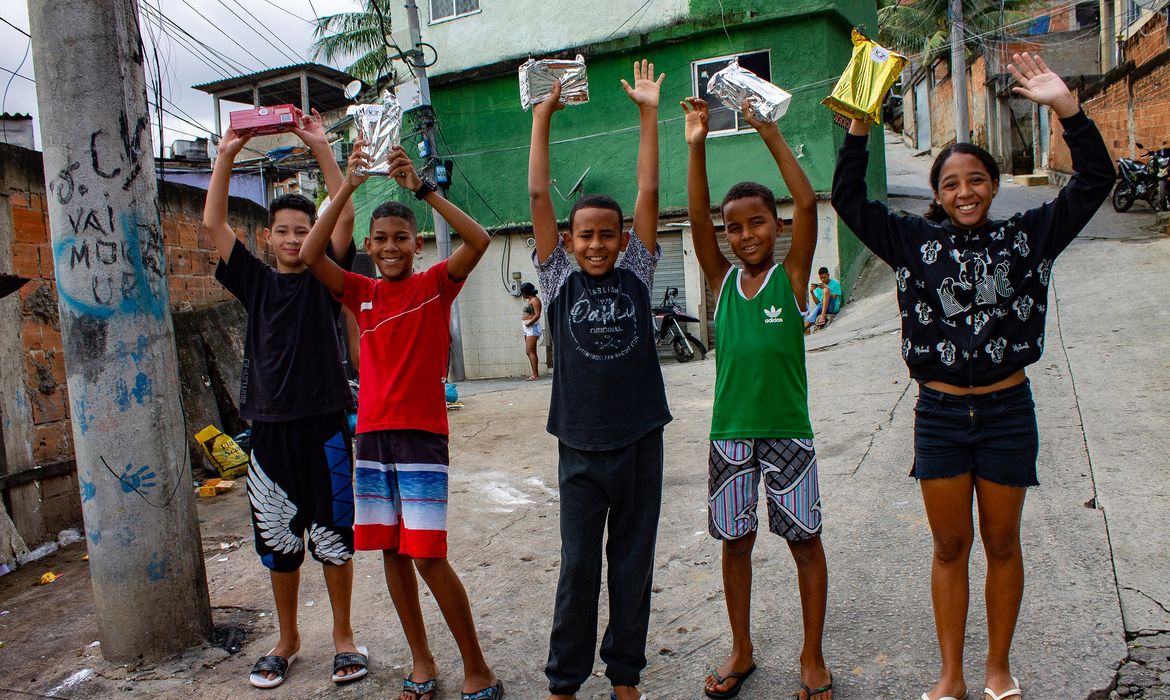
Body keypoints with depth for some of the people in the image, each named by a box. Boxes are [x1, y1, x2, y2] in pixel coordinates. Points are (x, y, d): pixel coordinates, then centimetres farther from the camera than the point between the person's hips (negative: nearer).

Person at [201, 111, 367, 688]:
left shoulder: (324, 277, 3)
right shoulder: (255, 281, 9)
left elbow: (345, 217, -8)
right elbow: (213, 224, 3)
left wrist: (321, 149, -11)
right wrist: (226, 157, -3)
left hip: (324, 424, -2)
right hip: (270, 427, 3)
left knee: (334, 537, 6)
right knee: (277, 542, 12)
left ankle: (343, 636, 21)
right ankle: (287, 640, 29)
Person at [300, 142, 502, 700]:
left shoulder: (435, 284, -2)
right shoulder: (361, 293, 9)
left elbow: (479, 240, -18)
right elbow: (310, 254, -6)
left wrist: (422, 188, -23)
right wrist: (346, 188, -13)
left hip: (422, 434, -5)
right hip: (372, 434, 5)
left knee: (428, 556, -6)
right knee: (391, 551, 10)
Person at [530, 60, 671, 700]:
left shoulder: (636, 275, 4)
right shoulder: (559, 281, 2)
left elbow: (649, 193, 1)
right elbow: (538, 196, -1)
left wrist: (649, 112, 2)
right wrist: (542, 114, -1)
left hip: (639, 440, 1)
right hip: (581, 446, -1)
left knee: (633, 564, 11)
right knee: (578, 567, 6)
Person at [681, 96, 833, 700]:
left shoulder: (791, 275, -3)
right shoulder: (723, 279, 4)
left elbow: (807, 203, -15)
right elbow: (695, 217, -7)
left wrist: (770, 134, -18)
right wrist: (696, 146, -16)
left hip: (787, 431, -3)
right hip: (729, 433, 3)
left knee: (804, 541, 8)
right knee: (735, 542, 12)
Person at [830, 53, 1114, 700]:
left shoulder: (1024, 237, 1)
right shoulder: (915, 242, 1)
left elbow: (1093, 183, -5)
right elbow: (848, 199, -2)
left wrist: (1064, 105, -14)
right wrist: (860, 125, -10)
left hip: (1006, 411, 0)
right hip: (940, 412, 0)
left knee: (1002, 544, 12)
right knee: (950, 547, 10)